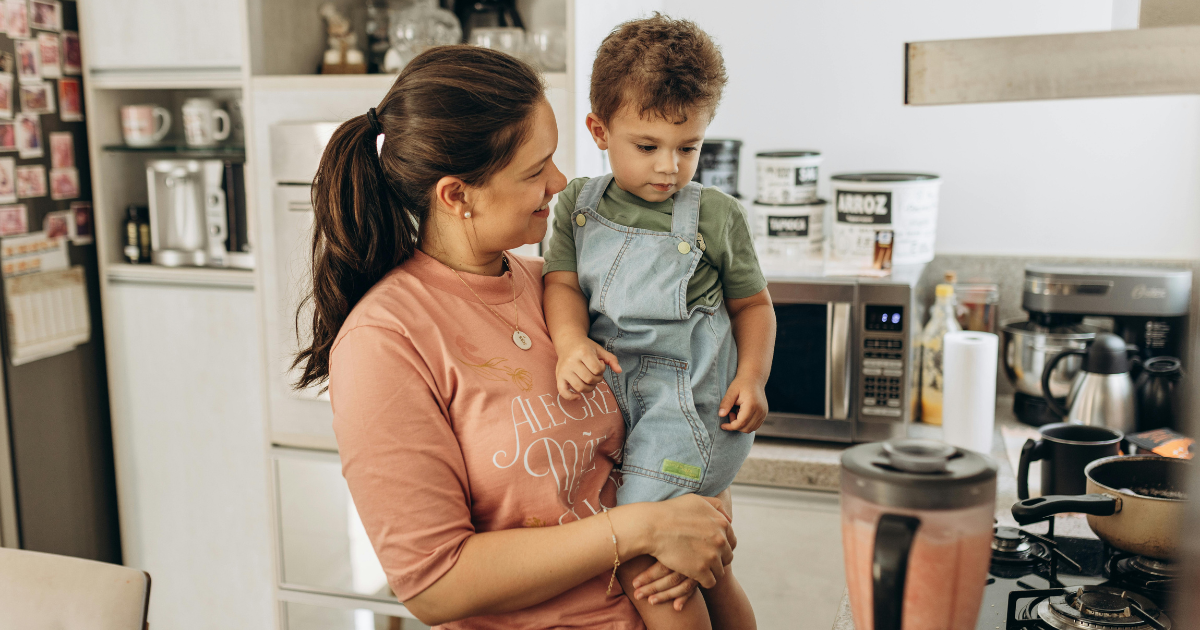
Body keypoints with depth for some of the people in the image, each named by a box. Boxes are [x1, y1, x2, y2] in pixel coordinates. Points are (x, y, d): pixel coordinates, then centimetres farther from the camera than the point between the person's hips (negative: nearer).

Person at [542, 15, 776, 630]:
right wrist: (570, 344, -22)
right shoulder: (579, 203, 4)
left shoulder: (717, 216, -3)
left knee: (641, 565, -15)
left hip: (690, 405, -4)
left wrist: (752, 376, -11)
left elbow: (751, 304, 5)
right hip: (612, 397, 4)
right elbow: (561, 281, -2)